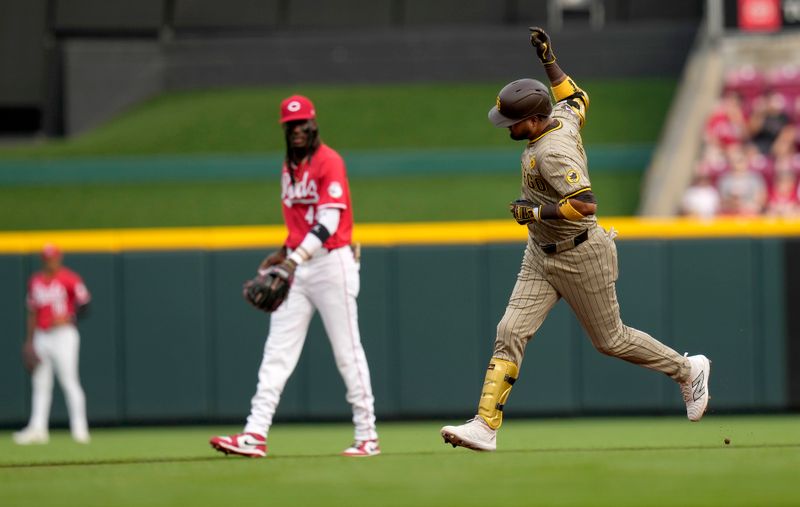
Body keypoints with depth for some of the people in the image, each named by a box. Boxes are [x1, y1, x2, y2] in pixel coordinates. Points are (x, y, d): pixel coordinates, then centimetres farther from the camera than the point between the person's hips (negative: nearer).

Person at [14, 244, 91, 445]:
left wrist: (68, 318, -21)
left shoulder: (69, 279, -5)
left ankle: (79, 428, -7)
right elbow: (32, 313, 17)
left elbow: (84, 302, -7)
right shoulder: (35, 282, 12)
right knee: (40, 383, 6)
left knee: (69, 381, -9)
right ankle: (38, 428, 8)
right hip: (41, 337, 6)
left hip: (64, 335, -6)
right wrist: (29, 341, 14)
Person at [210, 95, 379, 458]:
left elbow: (329, 220, -23)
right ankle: (255, 435, -6)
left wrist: (296, 258, -32)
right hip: (296, 266, 8)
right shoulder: (289, 167, 14)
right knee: (277, 353, -1)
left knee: (347, 352, -2)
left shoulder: (329, 162, -12)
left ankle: (367, 437, 6)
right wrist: (285, 252, 10)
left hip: (331, 263, -8)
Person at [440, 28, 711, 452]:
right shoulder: (563, 117, -2)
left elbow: (585, 203, -38)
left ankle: (687, 370, 31)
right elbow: (577, 98, 22)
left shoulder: (552, 152, -29)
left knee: (610, 340, 9)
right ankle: (485, 426, -7)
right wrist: (549, 63, 17)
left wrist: (535, 212, -27)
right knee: (510, 333, -3)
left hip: (579, 258, -9)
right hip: (541, 256, 9)